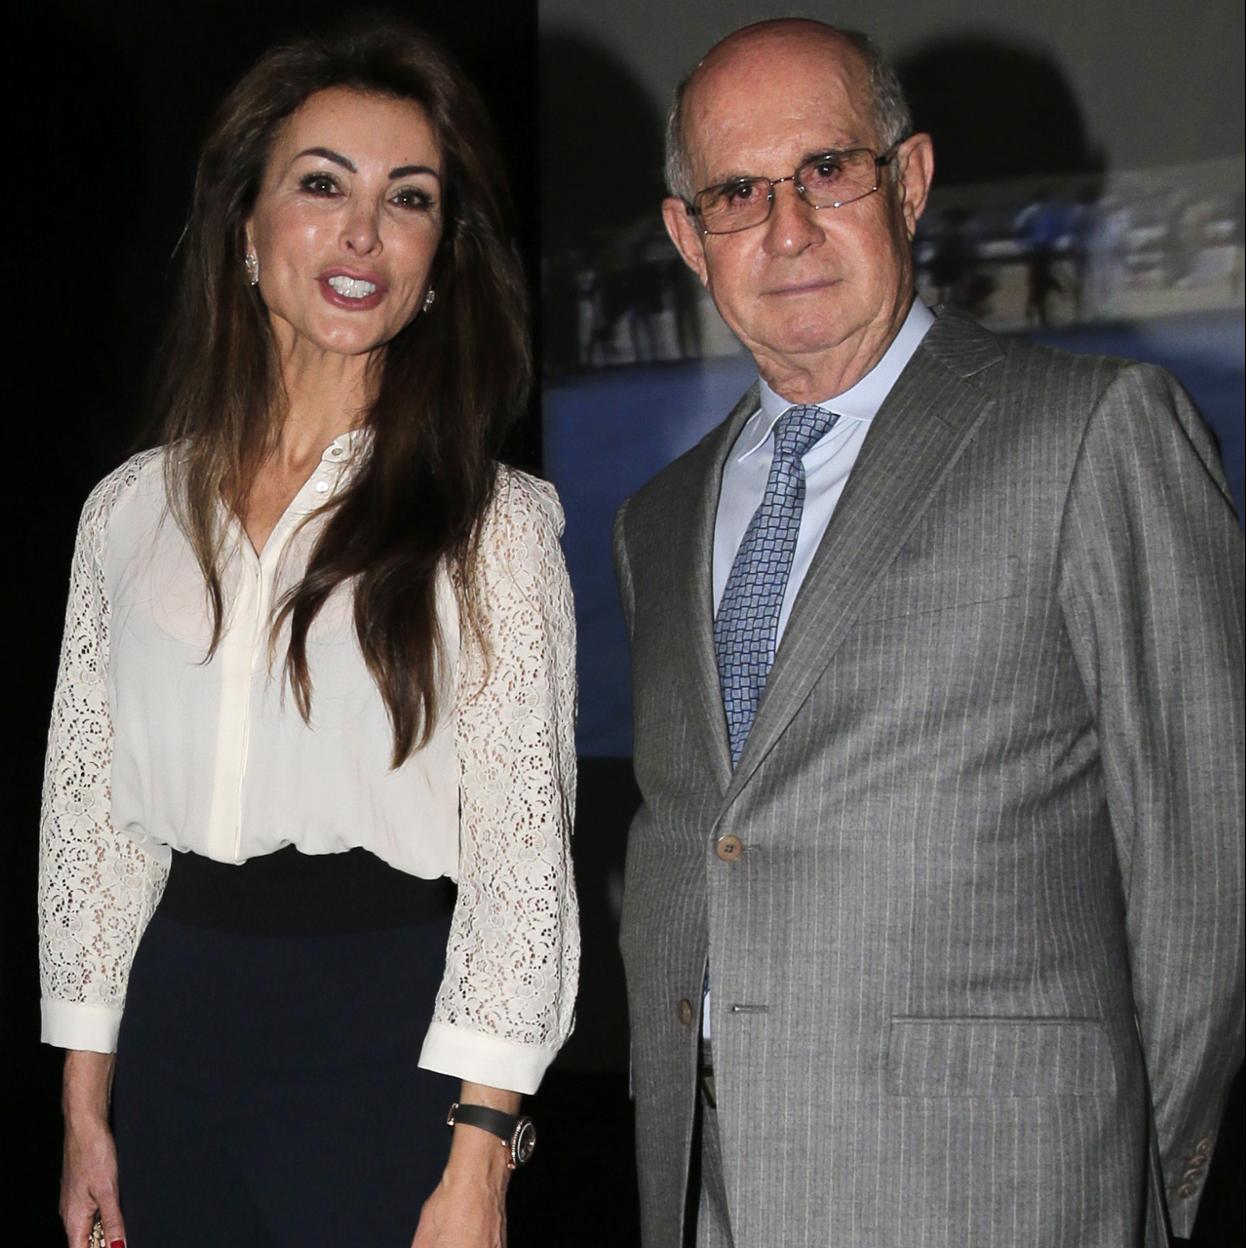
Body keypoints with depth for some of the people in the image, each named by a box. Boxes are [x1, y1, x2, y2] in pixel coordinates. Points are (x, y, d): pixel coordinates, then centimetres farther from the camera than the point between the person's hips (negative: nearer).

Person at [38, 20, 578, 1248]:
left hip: (393, 1037, -3)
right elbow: (90, 817, 10)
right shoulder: (132, 510, 7)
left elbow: (522, 847, -8)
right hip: (179, 1028, 3)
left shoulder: (491, 526, -4)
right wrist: (84, 1108, 8)